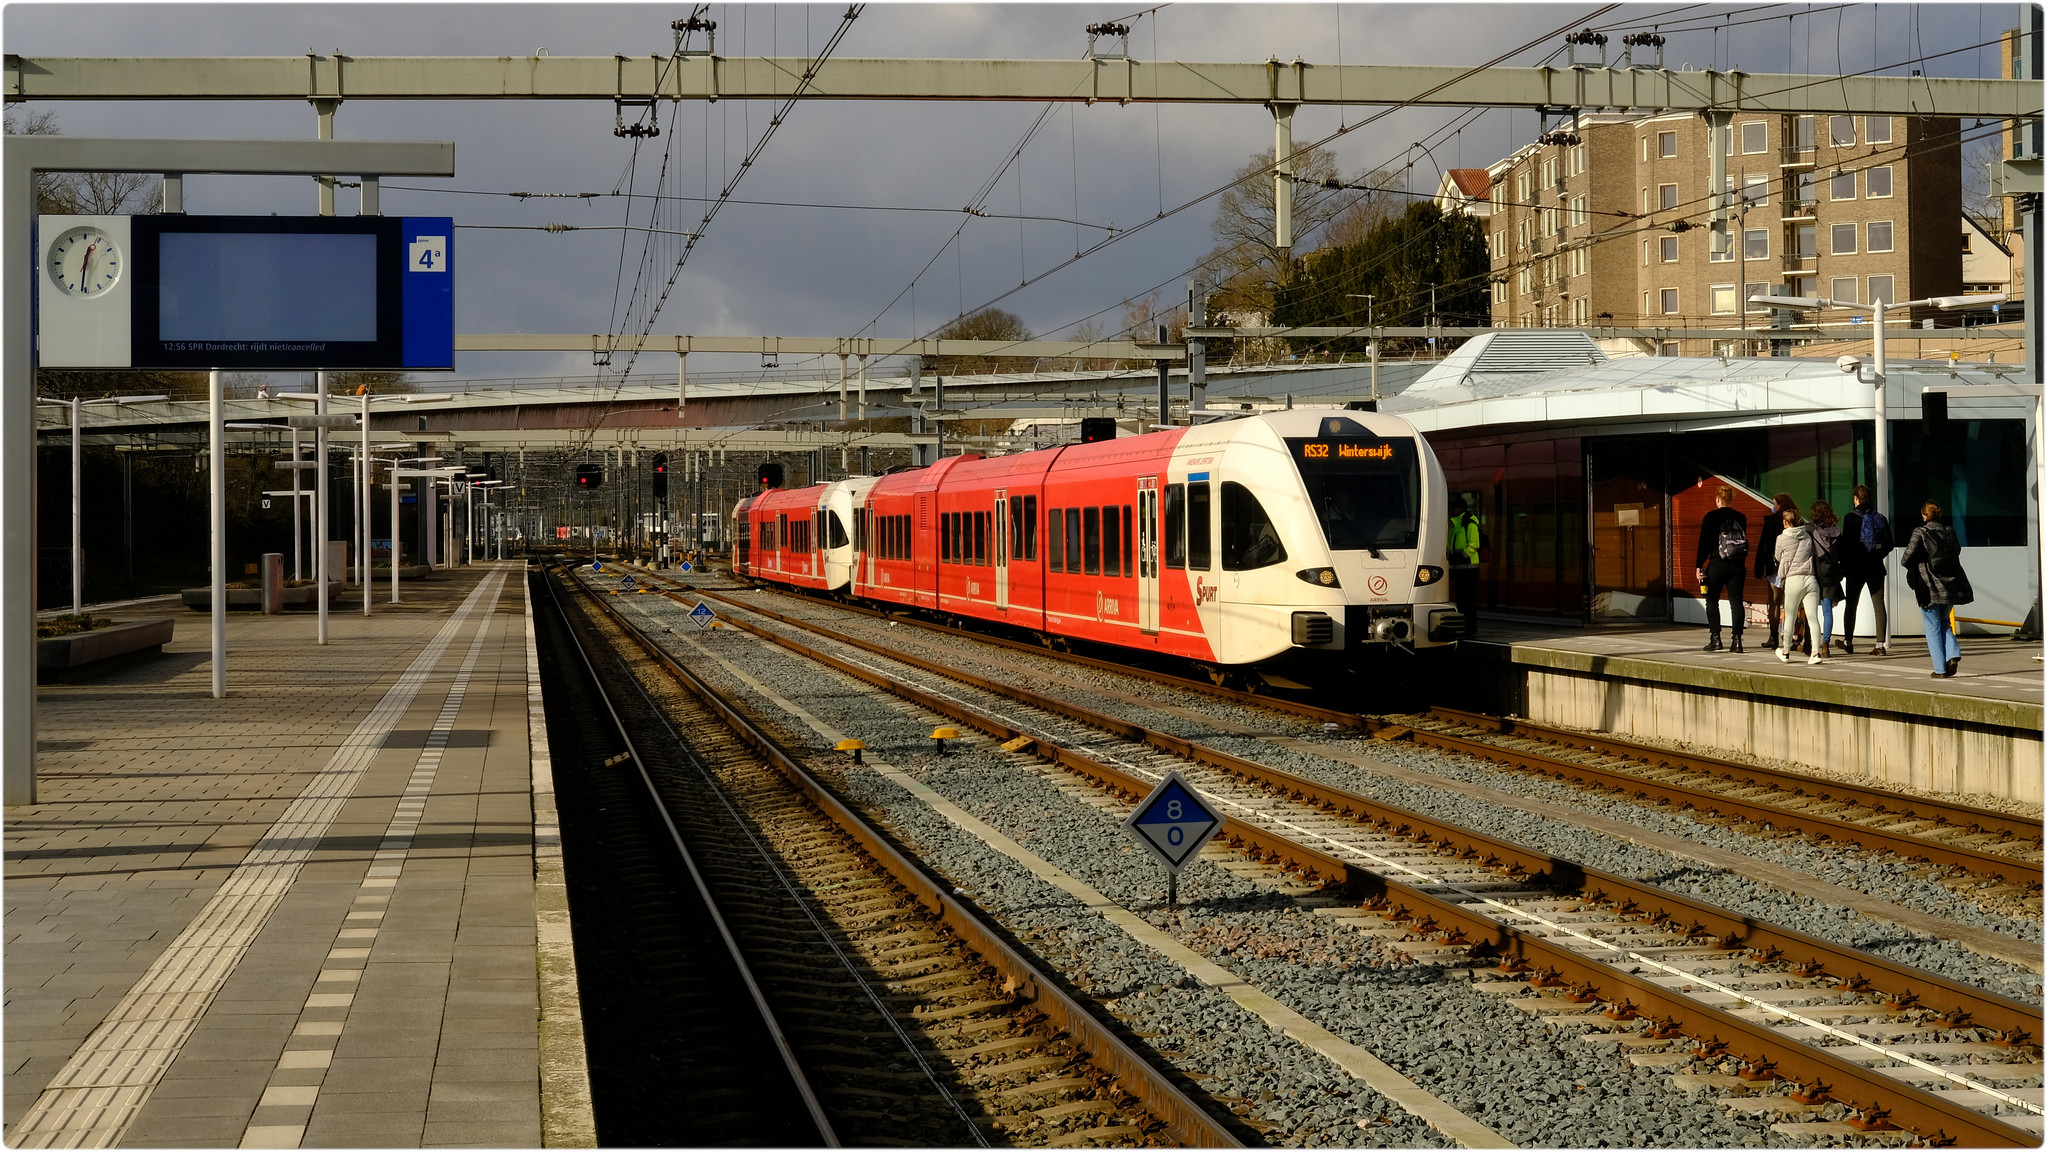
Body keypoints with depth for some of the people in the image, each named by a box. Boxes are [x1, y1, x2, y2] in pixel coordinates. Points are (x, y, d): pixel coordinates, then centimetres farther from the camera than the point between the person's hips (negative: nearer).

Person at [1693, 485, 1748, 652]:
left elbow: (1704, 543, -7)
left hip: (1717, 564, -3)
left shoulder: (1711, 517, -5)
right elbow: (1744, 541, 12)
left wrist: (1699, 566, -4)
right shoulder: (1740, 518, 6)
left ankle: (1715, 638, -1)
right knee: (1736, 602, 4)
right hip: (1737, 566, 3)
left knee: (1712, 601, 7)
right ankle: (1737, 639, 0)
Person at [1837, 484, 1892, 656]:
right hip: (1876, 568, 3)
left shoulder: (1850, 518, -8)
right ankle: (1881, 644, -6)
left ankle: (1848, 642, 17)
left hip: (1856, 568, -3)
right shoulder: (1880, 518, 4)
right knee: (1879, 605, 1)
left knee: (1851, 605, 9)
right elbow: (1889, 545, 8)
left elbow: (1846, 545, -11)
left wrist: (1843, 568, -3)